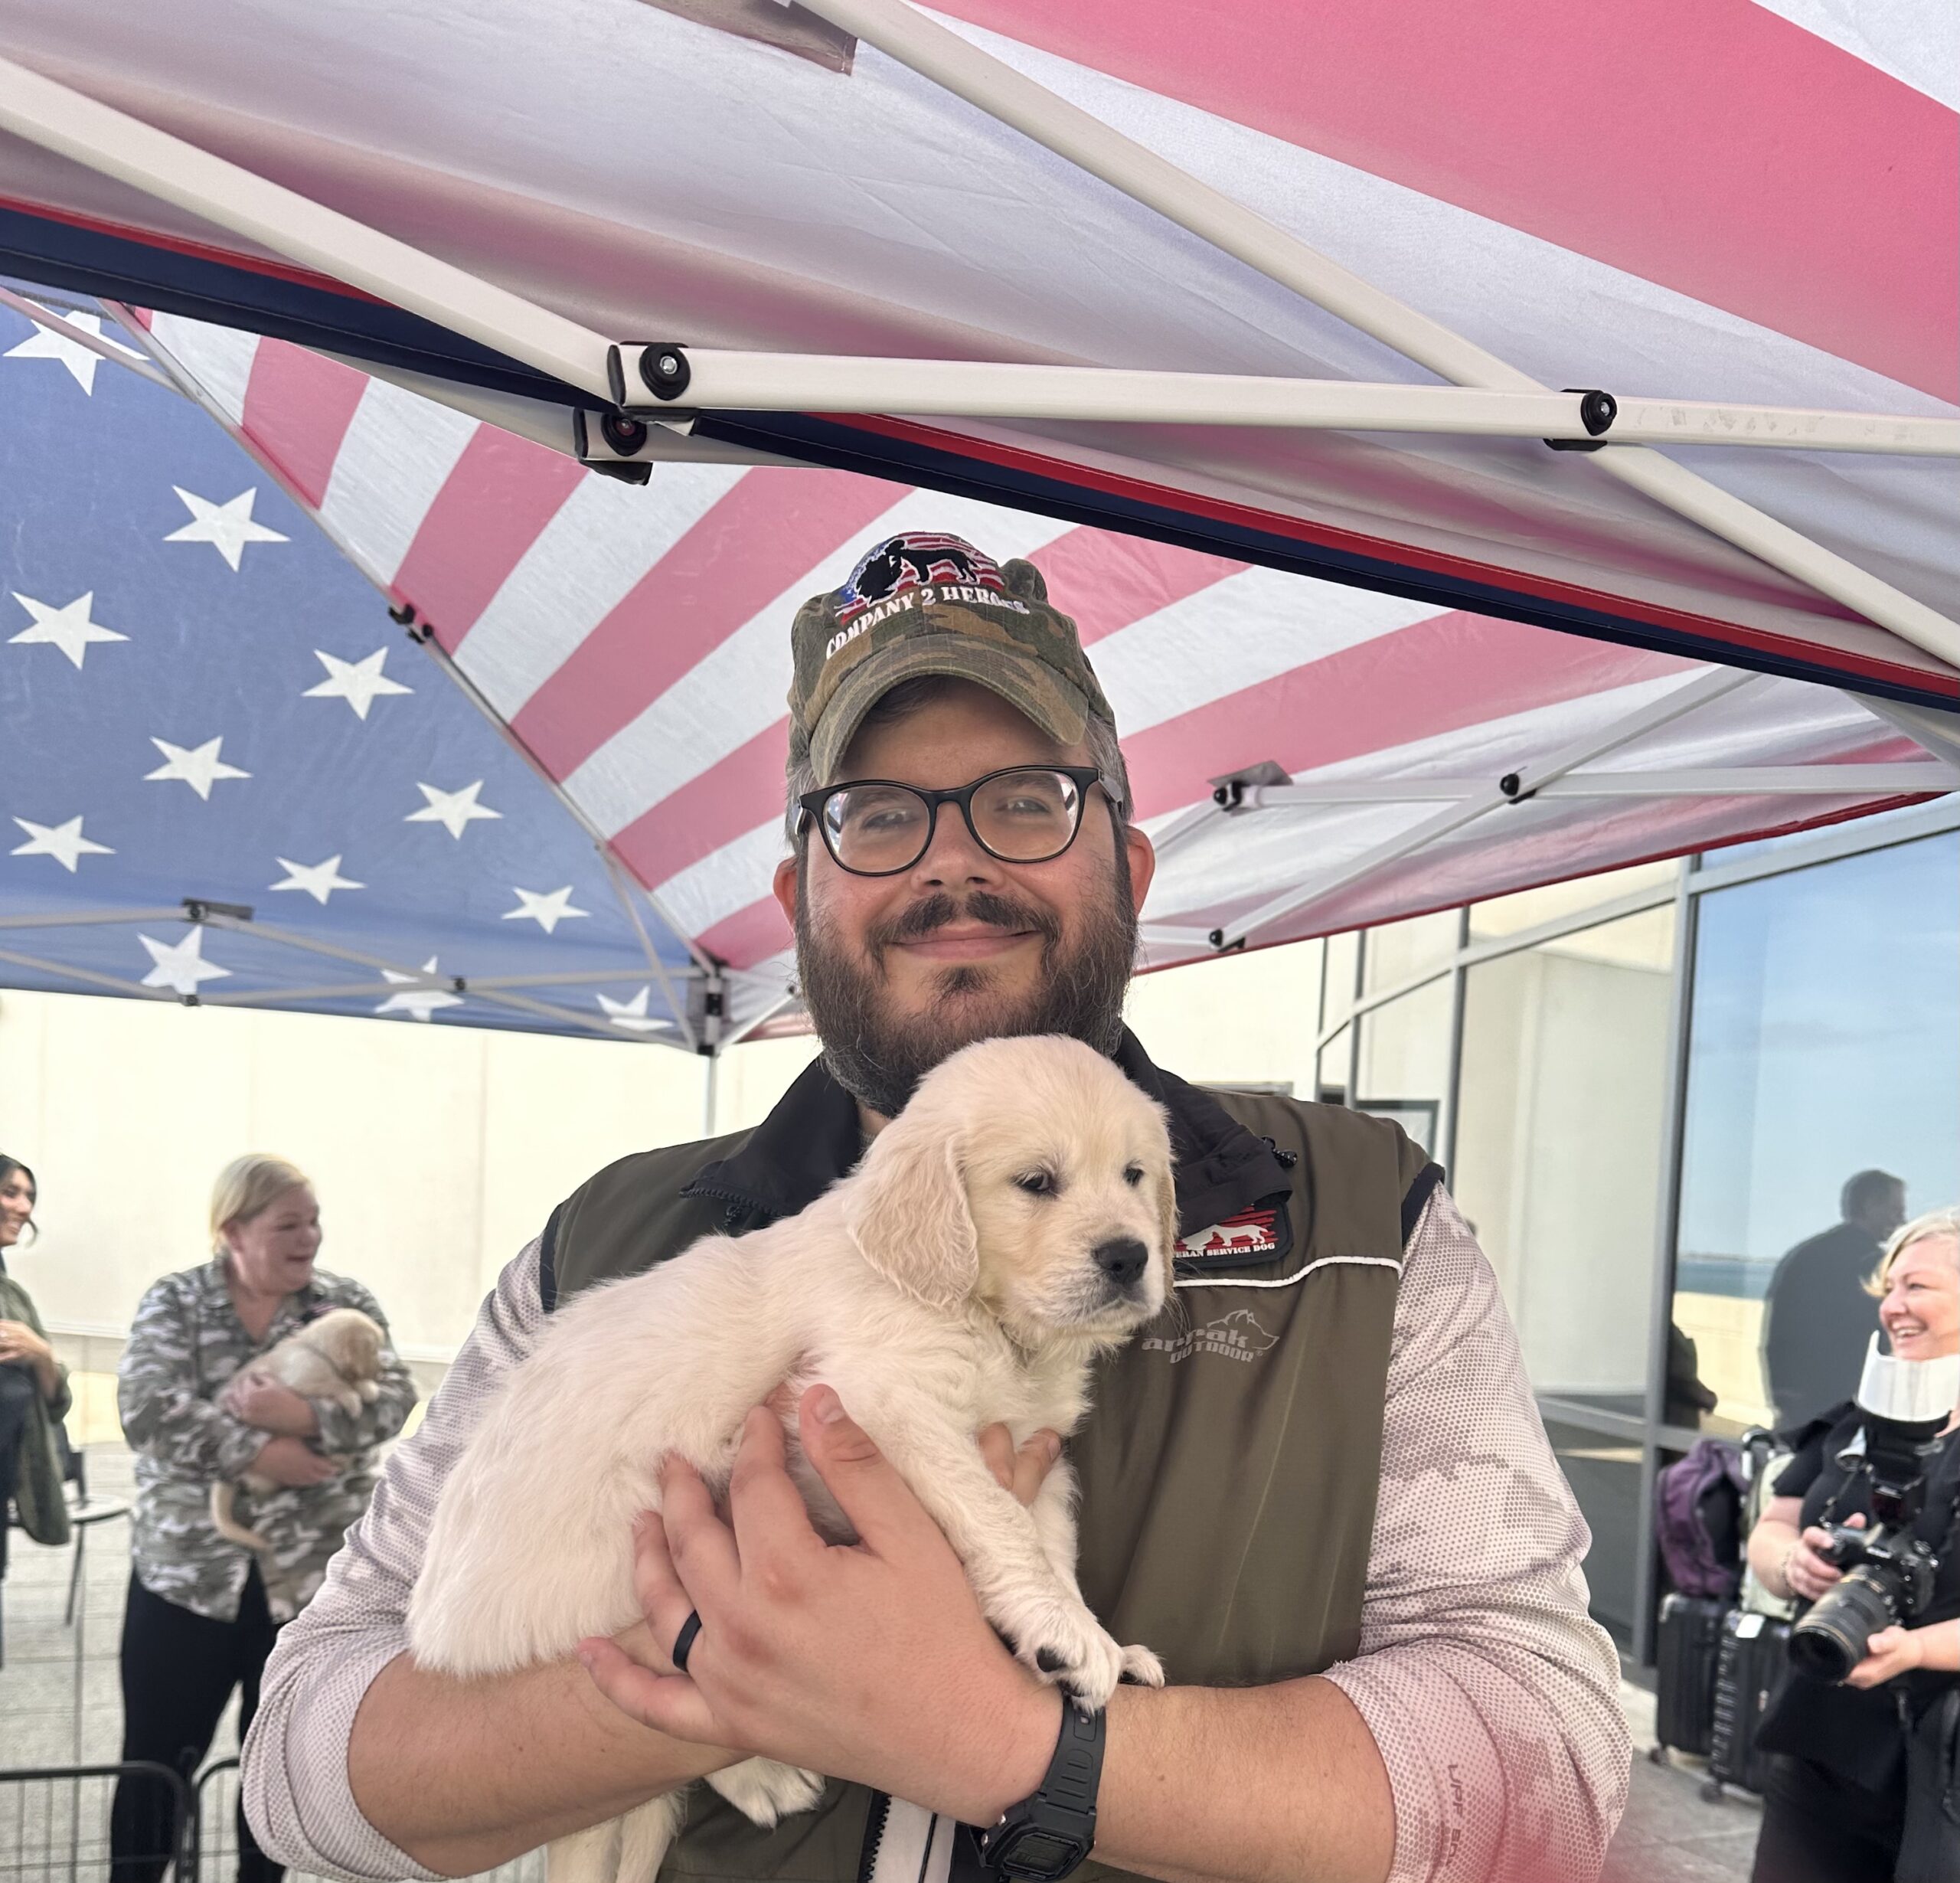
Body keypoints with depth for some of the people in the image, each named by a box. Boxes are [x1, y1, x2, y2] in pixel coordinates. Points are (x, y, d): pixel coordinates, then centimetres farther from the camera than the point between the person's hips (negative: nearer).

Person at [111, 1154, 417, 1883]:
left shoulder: (346, 1303, -1)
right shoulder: (173, 1302, -3)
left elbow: (392, 1397, -13)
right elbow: (147, 1410, -17)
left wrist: (301, 1416, -29)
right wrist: (256, 1452, -25)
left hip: (311, 1574, 1)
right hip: (185, 1569, -1)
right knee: (156, 1761, 11)